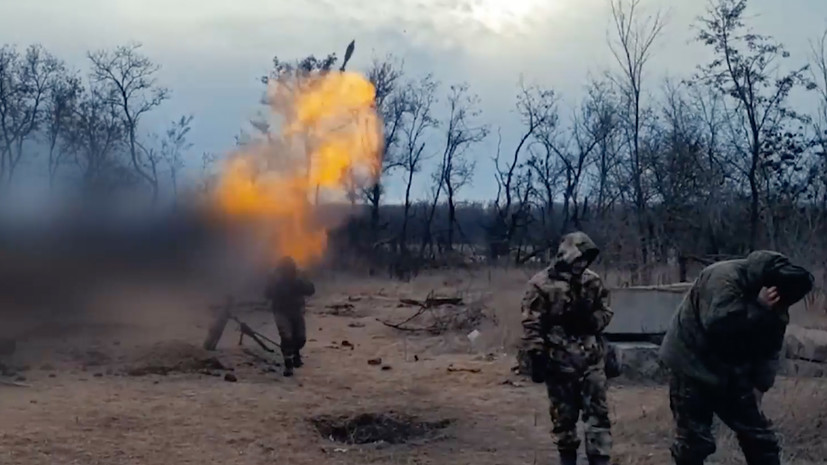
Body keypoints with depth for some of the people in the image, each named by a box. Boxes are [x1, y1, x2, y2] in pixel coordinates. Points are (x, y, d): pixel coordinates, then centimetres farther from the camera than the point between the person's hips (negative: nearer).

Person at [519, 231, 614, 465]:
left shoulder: (593, 281, 5)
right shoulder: (541, 284, -8)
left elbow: (606, 311, 13)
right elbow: (531, 325, -10)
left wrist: (591, 320, -9)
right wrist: (535, 356, -15)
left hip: (591, 358, 3)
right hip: (559, 360, -3)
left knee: (597, 411, 0)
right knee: (564, 414, 8)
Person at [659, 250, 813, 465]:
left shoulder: (774, 305, -2)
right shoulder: (725, 278, -25)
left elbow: (770, 348, 7)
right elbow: (716, 324, -38)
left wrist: (759, 384, -2)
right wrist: (757, 307, -36)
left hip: (732, 372, 7)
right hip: (693, 367, -7)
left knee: (759, 435, 7)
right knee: (693, 439, -4)